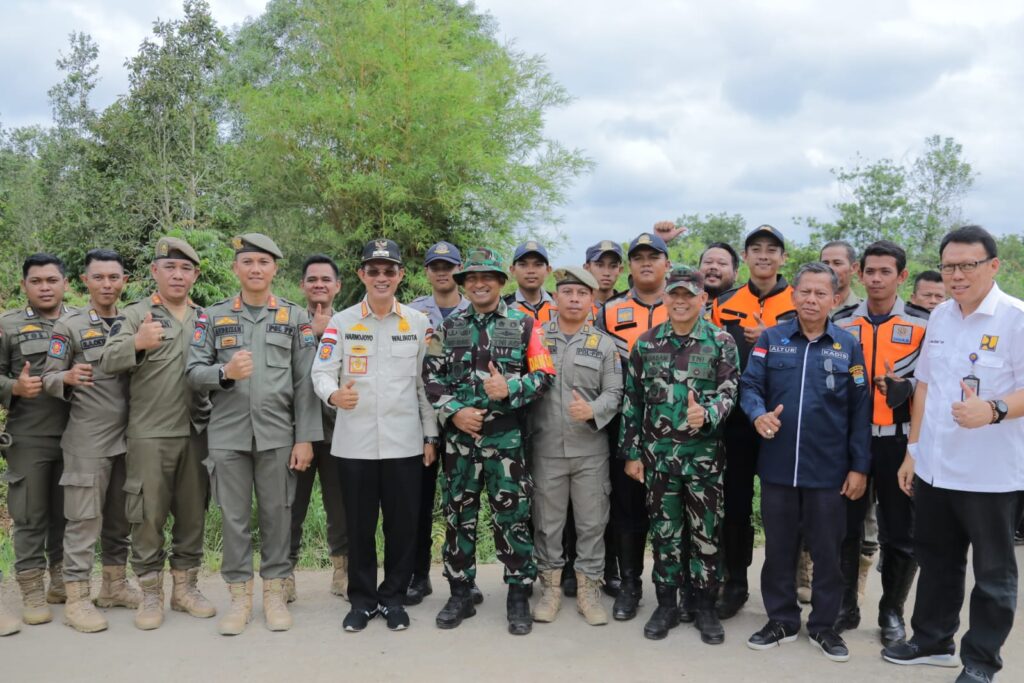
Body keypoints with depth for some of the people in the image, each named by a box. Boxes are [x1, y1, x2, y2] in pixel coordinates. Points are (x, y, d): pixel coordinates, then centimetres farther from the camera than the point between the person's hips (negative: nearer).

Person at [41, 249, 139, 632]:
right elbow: (48, 379, -4)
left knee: (120, 517, 12)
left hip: (128, 436, 5)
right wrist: (68, 378, -24)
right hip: (88, 438, -5)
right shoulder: (69, 326, -2)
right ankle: (76, 598, 6)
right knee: (84, 518, -2)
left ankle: (114, 585, 25)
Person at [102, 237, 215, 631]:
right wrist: (136, 343, -34)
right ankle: (151, 594, 17)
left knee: (193, 513, 10)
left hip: (196, 433, 4)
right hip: (149, 434, -4)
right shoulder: (134, 315, -2)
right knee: (148, 515, 3)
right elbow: (108, 362, -16)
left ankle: (185, 587, 24)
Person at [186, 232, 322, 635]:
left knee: (276, 514, 6)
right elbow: (194, 372, 3)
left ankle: (275, 592, 20)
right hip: (228, 433, 1)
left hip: (277, 434, -1)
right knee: (234, 517, 7)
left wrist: (305, 438, -5)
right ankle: (239, 596, 19)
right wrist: (225, 372, -19)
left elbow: (305, 383, 0)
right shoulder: (214, 317, 7)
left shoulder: (295, 317, 4)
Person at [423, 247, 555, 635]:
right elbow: (432, 376, 4)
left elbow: (544, 374, -1)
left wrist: (510, 388, -17)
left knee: (512, 516, 2)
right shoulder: (448, 328, 9)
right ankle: (460, 594, 23)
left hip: (506, 436, -2)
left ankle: (518, 596, 15)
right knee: (458, 515, 9)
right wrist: (454, 411, -11)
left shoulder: (524, 325, 3)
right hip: (458, 435, 3)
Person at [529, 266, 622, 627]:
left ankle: (588, 588, 21)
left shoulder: (604, 344, 5)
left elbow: (614, 392, 1)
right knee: (547, 522, 9)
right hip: (546, 449, 0)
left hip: (591, 450, 1)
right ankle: (551, 587, 24)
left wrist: (592, 411, -18)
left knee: (592, 522, 7)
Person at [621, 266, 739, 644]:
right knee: (664, 531, 10)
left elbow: (729, 390, -7)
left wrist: (707, 414, -29)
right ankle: (666, 605, 23)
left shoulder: (721, 341, -1)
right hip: (657, 454, 2)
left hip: (705, 454, -1)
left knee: (706, 532, 6)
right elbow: (632, 400, 6)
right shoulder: (645, 343, 5)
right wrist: (631, 452, 3)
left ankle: (706, 607, 21)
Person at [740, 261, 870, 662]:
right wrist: (758, 415, -23)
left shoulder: (849, 346, 2)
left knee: (827, 551, 10)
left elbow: (860, 410, 1)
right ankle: (781, 620, 27)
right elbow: (749, 385, -1)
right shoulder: (771, 339, 3)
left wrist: (859, 466, -2)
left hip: (829, 469, 0)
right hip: (777, 466, 1)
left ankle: (823, 625, 26)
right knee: (778, 548, 12)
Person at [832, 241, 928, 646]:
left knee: (900, 532, 7)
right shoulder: (841, 323, 7)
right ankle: (845, 607, 23)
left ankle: (892, 611, 25)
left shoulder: (923, 324, 0)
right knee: (845, 527, 8)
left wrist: (906, 387, -18)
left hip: (898, 440, -2)